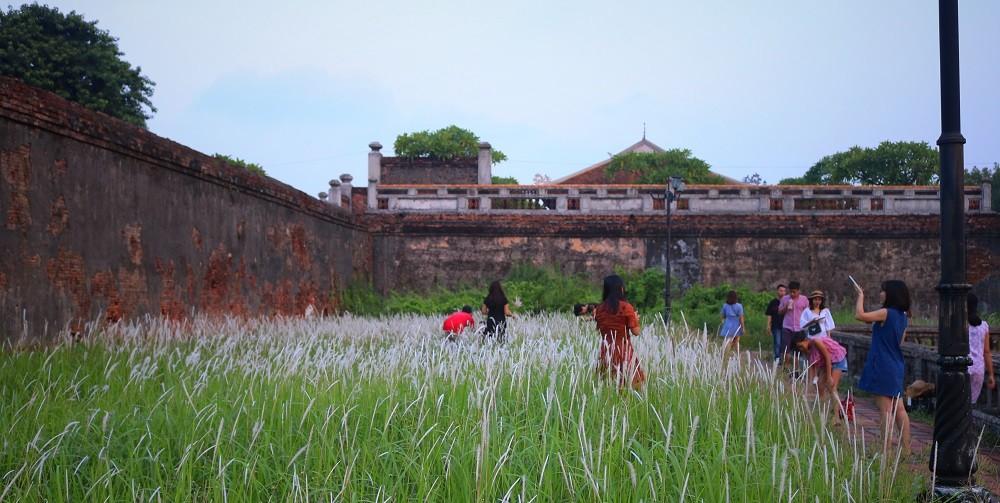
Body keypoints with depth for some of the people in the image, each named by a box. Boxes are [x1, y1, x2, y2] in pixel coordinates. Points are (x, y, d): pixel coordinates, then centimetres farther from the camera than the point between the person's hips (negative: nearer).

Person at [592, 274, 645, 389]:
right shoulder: (626, 307, -8)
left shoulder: (599, 308, 4)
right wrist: (636, 319, 10)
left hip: (605, 352, 4)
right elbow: (636, 332, -7)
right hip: (624, 352, -4)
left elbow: (599, 329, 9)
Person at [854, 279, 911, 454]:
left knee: (885, 410, -8)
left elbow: (859, 315, -19)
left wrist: (860, 295, -4)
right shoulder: (902, 317, 11)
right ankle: (906, 449, 15)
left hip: (882, 366, -9)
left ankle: (887, 450, -9)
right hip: (896, 367, 9)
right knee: (898, 408, 12)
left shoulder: (886, 313, -14)